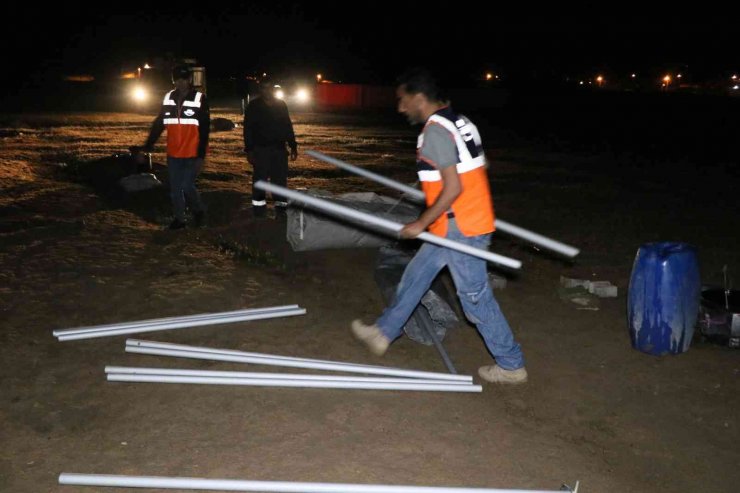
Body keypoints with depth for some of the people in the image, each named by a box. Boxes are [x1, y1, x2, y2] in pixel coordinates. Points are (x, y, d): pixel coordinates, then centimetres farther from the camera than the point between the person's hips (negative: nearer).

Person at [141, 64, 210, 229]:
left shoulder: (199, 99, -7)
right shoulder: (168, 98, 6)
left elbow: (204, 129, -9)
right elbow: (158, 124, 10)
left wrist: (201, 155, -15)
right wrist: (148, 147, 3)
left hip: (192, 154, -4)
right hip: (173, 154, 5)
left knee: (187, 186, -8)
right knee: (175, 188, 9)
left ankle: (199, 210, 18)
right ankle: (179, 218, 23)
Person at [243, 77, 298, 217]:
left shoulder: (281, 105, 11)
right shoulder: (253, 106, 1)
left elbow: (288, 127, 15)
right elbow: (248, 130, -2)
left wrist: (293, 147, 10)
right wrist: (249, 150, -10)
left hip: (279, 149, 3)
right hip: (260, 150, -3)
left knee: (280, 178, 3)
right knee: (260, 178, -4)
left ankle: (281, 206, 9)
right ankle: (258, 206, 3)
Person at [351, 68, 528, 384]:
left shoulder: (435, 132, -19)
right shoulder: (458, 122, 10)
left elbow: (453, 188, -24)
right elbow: (478, 168, 17)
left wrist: (422, 223, -16)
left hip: (459, 229, -10)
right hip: (465, 221, 10)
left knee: (475, 298, 2)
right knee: (415, 277, 19)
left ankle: (511, 366, 15)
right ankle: (383, 333, 33)